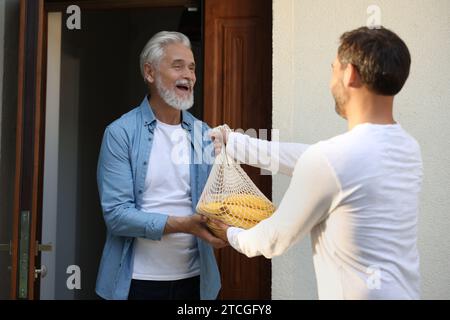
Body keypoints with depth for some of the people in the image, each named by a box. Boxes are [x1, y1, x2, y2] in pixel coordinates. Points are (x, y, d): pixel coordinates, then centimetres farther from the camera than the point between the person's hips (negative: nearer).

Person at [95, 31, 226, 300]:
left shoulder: (204, 134, 4)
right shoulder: (121, 133, -9)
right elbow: (117, 214, -15)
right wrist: (182, 225, -24)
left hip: (195, 277, 4)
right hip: (138, 279, -3)